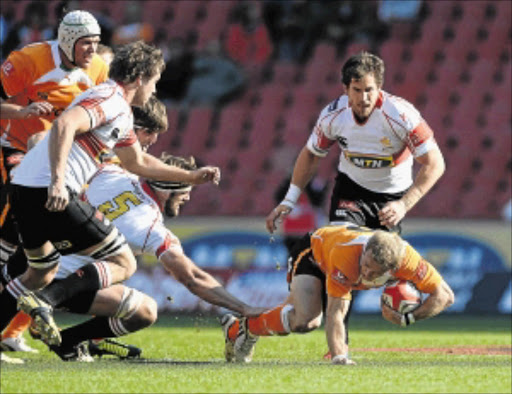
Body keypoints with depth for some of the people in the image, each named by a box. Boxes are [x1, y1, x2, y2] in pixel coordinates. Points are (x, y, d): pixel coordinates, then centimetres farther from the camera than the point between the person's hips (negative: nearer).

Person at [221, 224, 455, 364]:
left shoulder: (406, 259, -38)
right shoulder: (346, 254, -48)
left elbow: (445, 295, -27)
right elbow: (335, 311, -44)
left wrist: (406, 319, -37)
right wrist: (338, 356, -54)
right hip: (313, 252, -5)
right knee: (306, 320, -28)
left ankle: (235, 329, 36)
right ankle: (247, 326, -2)